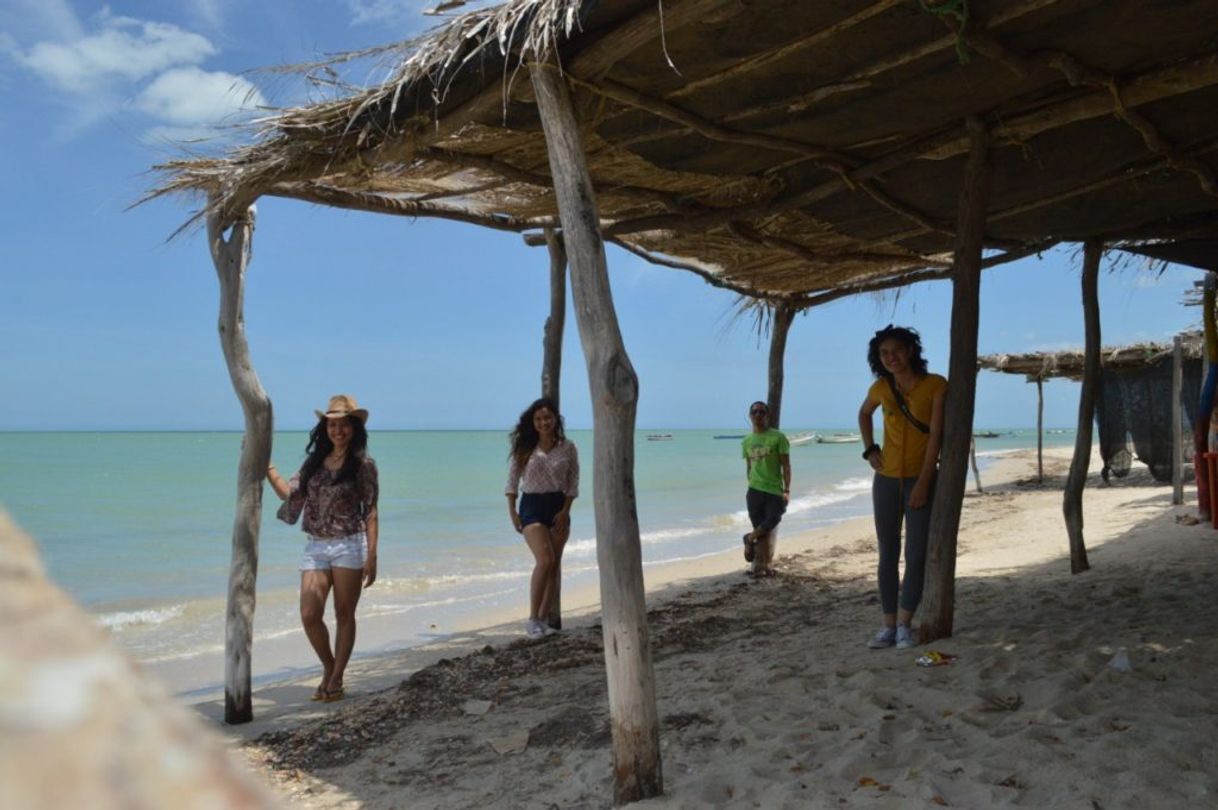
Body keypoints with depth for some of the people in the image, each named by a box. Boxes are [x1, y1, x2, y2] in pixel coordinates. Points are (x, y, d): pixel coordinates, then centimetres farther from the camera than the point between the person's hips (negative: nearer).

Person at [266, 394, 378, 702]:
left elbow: (370, 514, -6)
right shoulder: (314, 461, 10)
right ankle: (329, 667, 22)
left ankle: (336, 679, 17)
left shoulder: (363, 465, -4)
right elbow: (290, 494, 11)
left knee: (344, 615, 5)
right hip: (316, 547, 4)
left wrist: (372, 556, -11)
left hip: (349, 546, -4)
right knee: (309, 615, -2)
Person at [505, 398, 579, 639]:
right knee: (545, 560, -18)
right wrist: (512, 511, -5)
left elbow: (572, 483, 3)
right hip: (532, 506, -3)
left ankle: (543, 620, 12)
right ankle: (533, 619, -10)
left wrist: (565, 511, -6)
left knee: (554, 565, 3)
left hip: (559, 507, 3)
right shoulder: (524, 447, -3)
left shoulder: (567, 447, 1)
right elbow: (512, 480, 1)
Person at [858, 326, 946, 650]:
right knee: (888, 554, 5)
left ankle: (904, 625, 3)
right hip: (886, 480, 3)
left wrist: (923, 483, -17)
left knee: (916, 555, -3)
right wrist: (869, 450, 8)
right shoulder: (881, 388, 2)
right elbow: (863, 414, 23)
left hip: (921, 480, -3)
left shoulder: (935, 385, -9)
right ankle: (888, 626, 11)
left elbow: (935, 435, -13)